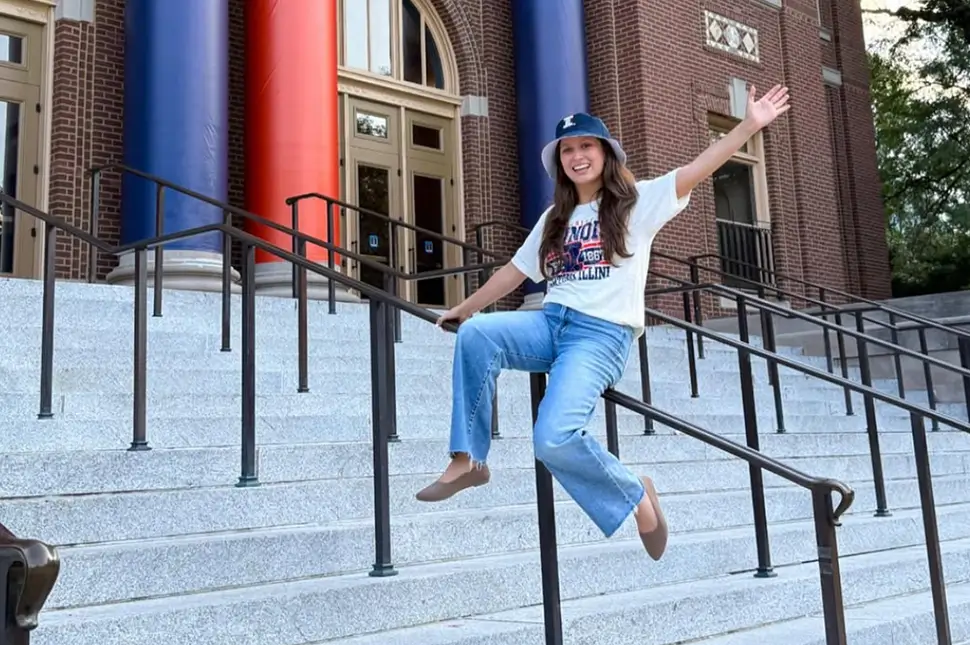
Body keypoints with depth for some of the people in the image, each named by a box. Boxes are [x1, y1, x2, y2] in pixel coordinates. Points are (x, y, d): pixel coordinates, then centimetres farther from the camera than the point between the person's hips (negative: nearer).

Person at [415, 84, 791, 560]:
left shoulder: (638, 201, 5)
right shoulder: (555, 219, 22)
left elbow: (696, 171, -6)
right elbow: (515, 271, 26)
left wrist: (750, 125, -15)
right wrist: (464, 307, 26)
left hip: (603, 334, -5)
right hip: (551, 323, 6)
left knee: (553, 439, -26)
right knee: (475, 334, -25)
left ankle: (634, 494, 1)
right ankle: (468, 459, -16)